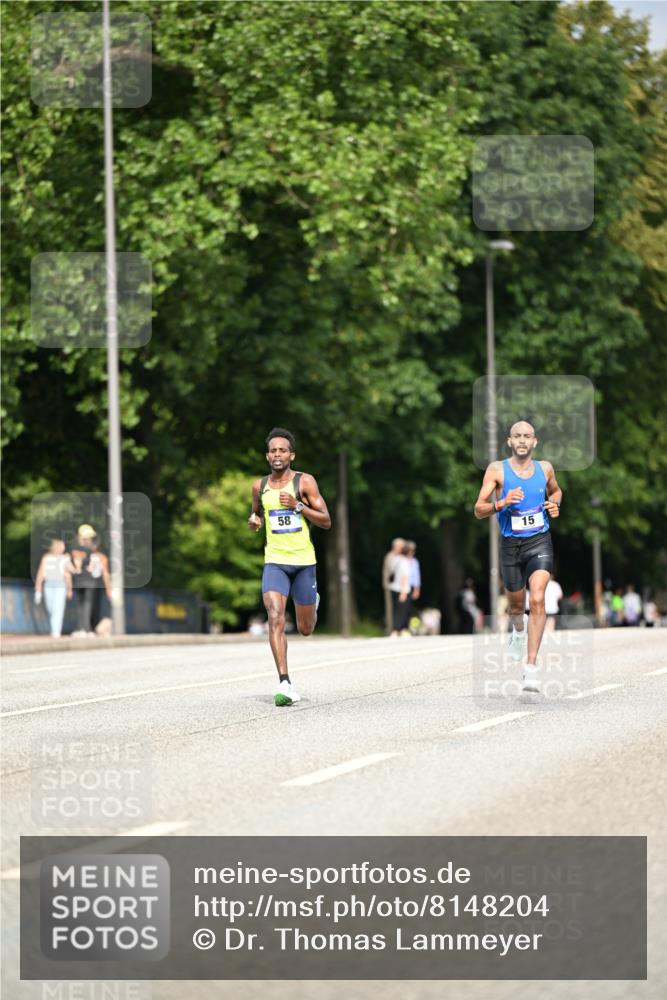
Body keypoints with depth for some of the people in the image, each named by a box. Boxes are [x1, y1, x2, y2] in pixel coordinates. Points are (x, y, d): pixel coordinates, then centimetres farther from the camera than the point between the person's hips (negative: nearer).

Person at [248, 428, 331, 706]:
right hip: (275, 562, 1)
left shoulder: (304, 482, -4)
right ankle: (285, 683, -24)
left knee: (305, 629, 10)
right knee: (275, 618, -21)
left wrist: (298, 506, -20)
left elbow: (326, 521, -6)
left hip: (304, 561, -1)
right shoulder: (259, 486, 5)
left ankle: (312, 603, 48)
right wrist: (254, 520, 0)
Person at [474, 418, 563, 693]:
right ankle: (518, 629, 55)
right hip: (510, 544, 0)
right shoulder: (497, 470, -5)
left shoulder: (545, 469, 3)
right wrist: (501, 503, -25)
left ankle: (532, 667, -21)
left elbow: (556, 491, 25)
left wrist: (555, 505, 3)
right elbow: (478, 509, -7)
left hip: (540, 541, 0)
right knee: (516, 603, 16)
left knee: (537, 600, -19)